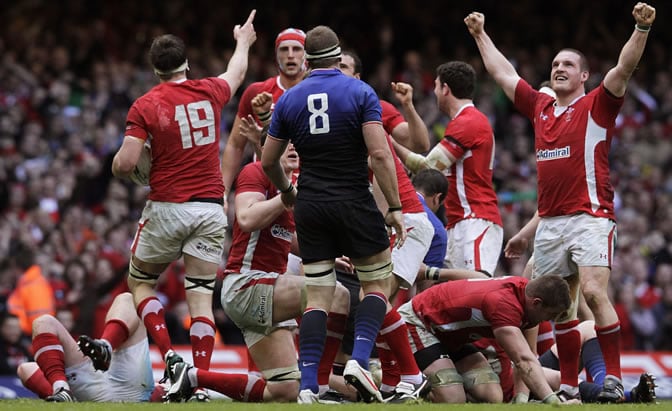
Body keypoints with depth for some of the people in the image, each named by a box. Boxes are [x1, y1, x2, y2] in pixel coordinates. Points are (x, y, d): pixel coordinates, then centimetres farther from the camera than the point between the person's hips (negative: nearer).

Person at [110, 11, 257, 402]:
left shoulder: (145, 106, -6)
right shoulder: (209, 92, 4)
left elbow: (125, 164, -13)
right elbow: (237, 73, 28)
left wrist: (119, 160, 12)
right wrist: (243, 42, 48)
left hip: (167, 208, -2)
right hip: (211, 209, 2)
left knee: (140, 283, 16)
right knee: (201, 297, 1)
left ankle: (169, 354, -5)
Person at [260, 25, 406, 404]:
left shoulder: (289, 100, 4)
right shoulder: (360, 93, -6)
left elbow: (268, 161, 9)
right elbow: (379, 154, -15)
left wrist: (287, 191, 29)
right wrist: (395, 208, -10)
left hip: (310, 207, 3)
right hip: (354, 202, -3)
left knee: (318, 298, 6)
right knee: (379, 283, 12)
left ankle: (308, 387, -5)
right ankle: (359, 361, -9)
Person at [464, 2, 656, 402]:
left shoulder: (596, 106, 1)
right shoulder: (540, 106, 17)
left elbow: (624, 69, -13)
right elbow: (503, 73, 28)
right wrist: (480, 34, 34)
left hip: (590, 216, -6)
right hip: (549, 222, 6)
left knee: (593, 292, -19)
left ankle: (614, 378, -18)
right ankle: (569, 385, 11)